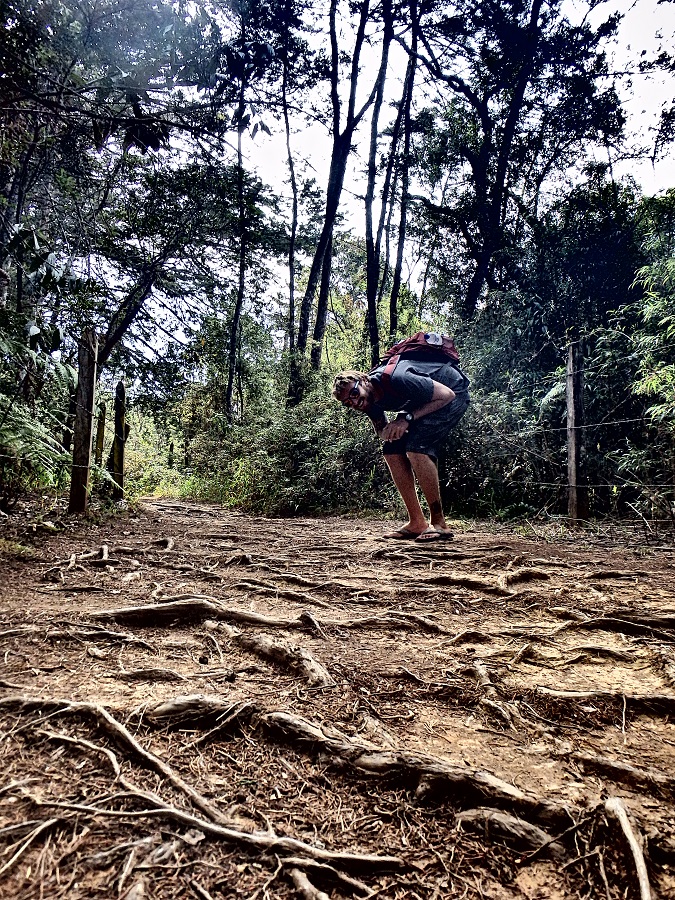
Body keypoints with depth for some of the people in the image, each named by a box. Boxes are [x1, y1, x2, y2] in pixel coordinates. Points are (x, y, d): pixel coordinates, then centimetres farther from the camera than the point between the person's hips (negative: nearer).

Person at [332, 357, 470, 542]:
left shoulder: (395, 380, -33)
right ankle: (417, 523, 0)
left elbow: (447, 394, -27)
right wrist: (389, 432, -16)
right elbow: (381, 431, 10)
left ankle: (439, 523, -18)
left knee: (416, 447, -27)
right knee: (392, 451, -5)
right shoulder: (369, 400, -8)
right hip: (426, 400, 9)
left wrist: (407, 418, -28)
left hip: (454, 392, -8)